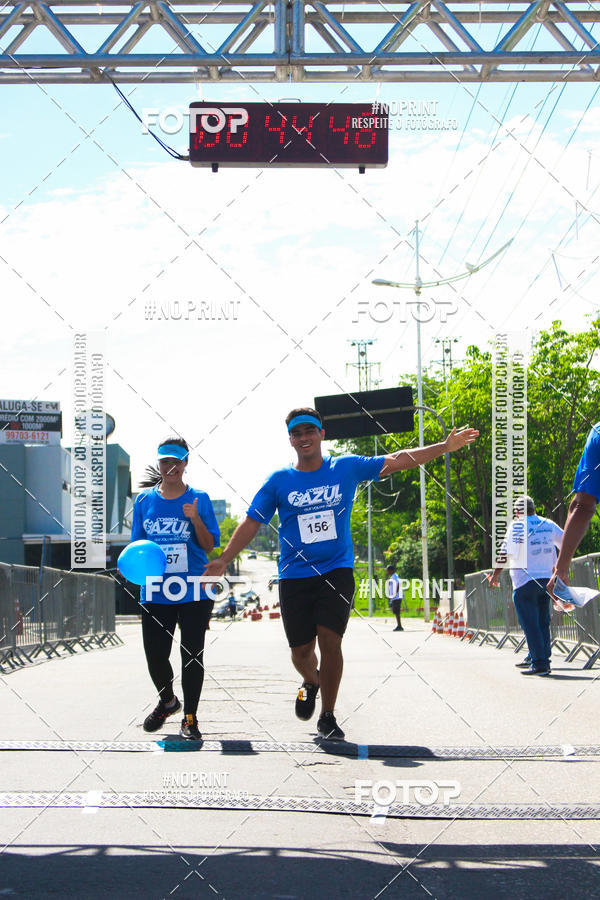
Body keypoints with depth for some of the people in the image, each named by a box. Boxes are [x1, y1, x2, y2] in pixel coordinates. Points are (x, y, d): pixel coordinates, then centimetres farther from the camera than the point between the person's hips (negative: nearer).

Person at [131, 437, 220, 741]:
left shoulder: (199, 499, 2)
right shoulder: (144, 500, 8)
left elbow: (209, 545, -1)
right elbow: (137, 543, 14)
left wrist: (195, 519, -19)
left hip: (193, 593, -2)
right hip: (155, 593, 2)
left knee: (192, 654, -1)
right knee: (155, 655, 2)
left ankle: (190, 718, 11)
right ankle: (167, 701, 31)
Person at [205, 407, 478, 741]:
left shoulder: (346, 468, 4)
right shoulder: (279, 481, 3)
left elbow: (396, 461, 4)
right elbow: (252, 523, 5)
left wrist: (445, 447, -3)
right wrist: (223, 560, -4)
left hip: (337, 571, -1)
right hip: (295, 575, 1)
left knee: (330, 641, -14)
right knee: (301, 650, 3)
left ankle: (328, 717, 1)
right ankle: (311, 682, 40)